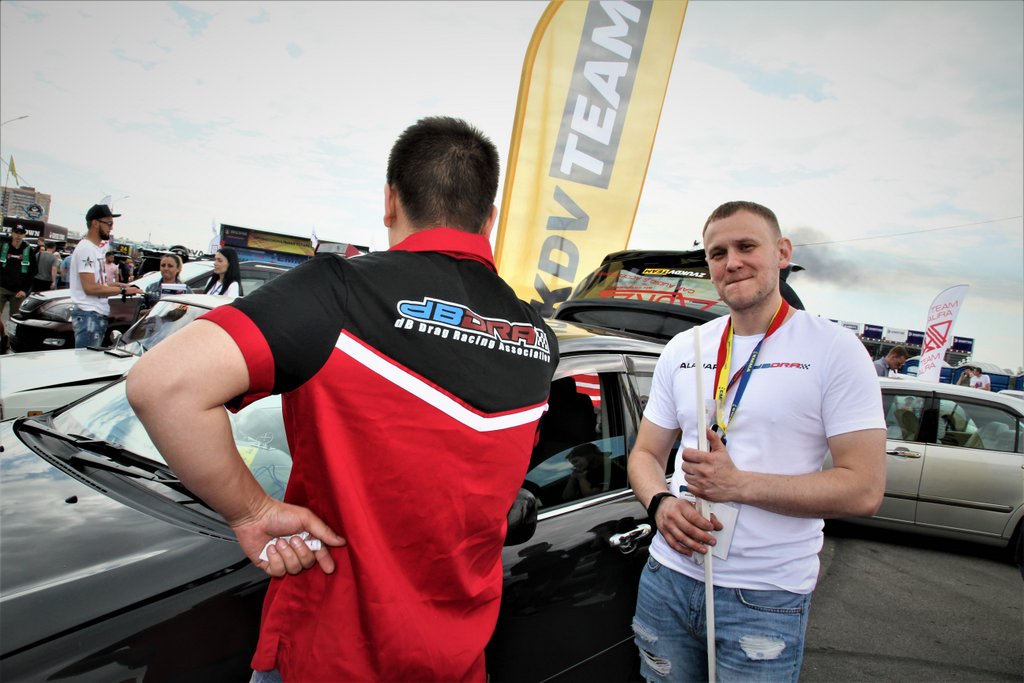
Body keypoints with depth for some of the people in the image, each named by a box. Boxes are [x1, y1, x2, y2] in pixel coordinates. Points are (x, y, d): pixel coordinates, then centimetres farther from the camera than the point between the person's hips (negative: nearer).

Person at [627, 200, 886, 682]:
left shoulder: (834, 349, -8)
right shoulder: (682, 349, 6)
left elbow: (865, 489, -12)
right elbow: (646, 454, 10)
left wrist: (739, 484, -19)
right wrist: (661, 504, -11)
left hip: (766, 600, -4)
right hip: (668, 576, 4)